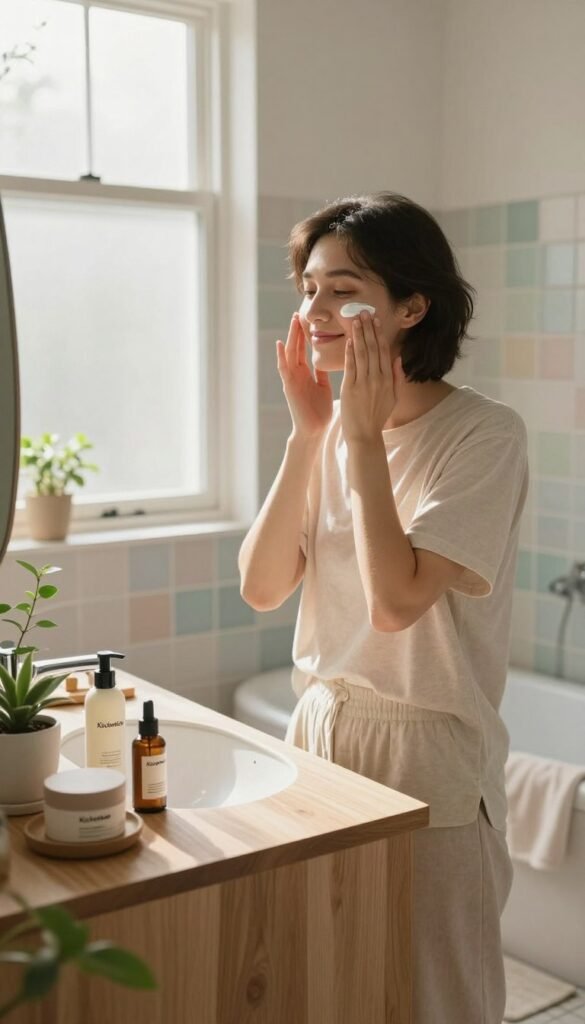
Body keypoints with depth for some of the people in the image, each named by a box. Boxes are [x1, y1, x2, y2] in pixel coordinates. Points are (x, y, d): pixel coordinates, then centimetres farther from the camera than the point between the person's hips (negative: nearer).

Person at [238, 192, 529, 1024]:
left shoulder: (484, 434, -15)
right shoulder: (332, 429, 3)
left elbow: (396, 600, -25)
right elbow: (261, 588, -3)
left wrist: (365, 435, -19)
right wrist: (309, 432, -9)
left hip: (426, 752, -5)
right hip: (321, 733, 6)